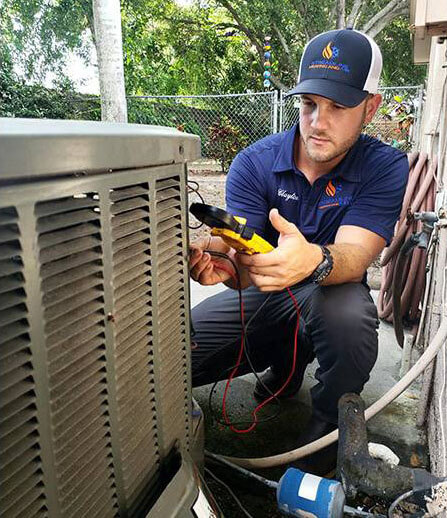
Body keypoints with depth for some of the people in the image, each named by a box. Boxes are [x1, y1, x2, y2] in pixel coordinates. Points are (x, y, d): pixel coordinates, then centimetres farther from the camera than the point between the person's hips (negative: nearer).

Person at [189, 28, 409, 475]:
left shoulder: (385, 168, -13)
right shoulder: (253, 162, -11)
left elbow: (354, 256, -27)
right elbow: (245, 260, -21)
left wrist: (313, 260, -52)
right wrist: (220, 262, -46)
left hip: (330, 289, -1)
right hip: (261, 293, 2)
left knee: (347, 314, -39)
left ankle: (331, 434, -6)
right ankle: (285, 363, 13)